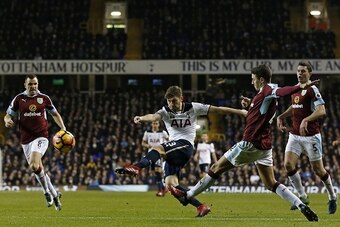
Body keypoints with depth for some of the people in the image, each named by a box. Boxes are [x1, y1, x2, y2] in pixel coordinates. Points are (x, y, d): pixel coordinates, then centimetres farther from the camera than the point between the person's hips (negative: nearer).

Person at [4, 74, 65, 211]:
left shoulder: (44, 98, 2)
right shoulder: (19, 99, 2)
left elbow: (55, 114, 15)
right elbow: (8, 115, 6)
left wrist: (63, 129, 3)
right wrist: (7, 120, -19)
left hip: (41, 137, -3)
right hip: (26, 140, 3)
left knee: (34, 166, -24)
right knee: (38, 170, 8)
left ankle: (47, 192, -6)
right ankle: (54, 195, 26)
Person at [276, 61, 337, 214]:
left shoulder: (312, 90, -13)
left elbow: (321, 111, -25)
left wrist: (306, 120, -37)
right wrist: (281, 117, 15)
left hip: (311, 135, -7)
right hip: (295, 135, 7)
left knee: (318, 170, 0)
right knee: (288, 164, -9)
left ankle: (332, 197, 22)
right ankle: (302, 197, 4)